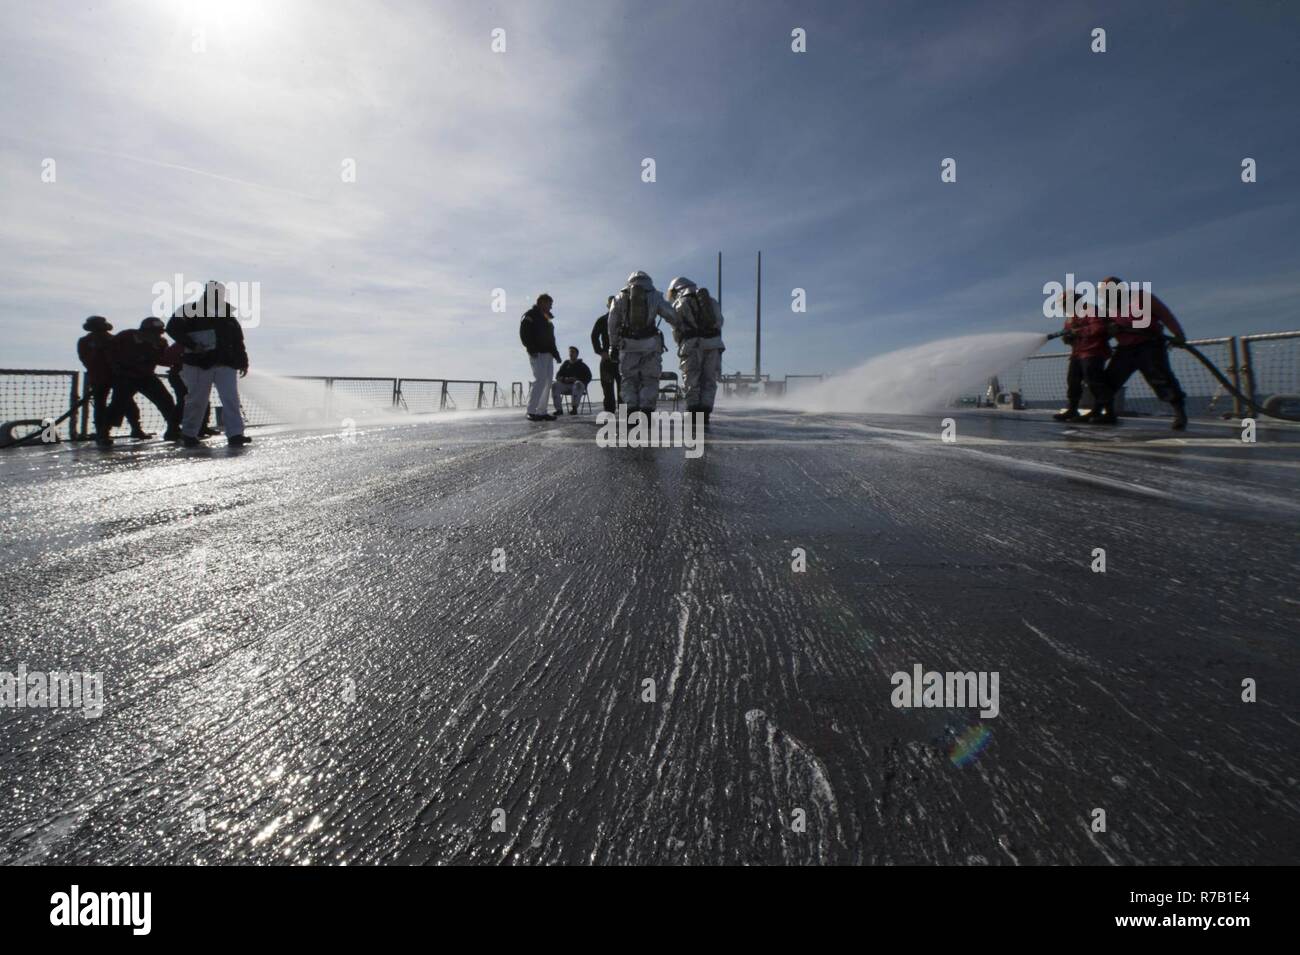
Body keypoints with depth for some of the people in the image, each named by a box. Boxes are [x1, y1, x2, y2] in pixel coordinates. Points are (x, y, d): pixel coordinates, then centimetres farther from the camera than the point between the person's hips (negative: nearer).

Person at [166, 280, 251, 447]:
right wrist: (192, 345, -13)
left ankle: (235, 435, -10)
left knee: (231, 398, -8)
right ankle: (188, 434, 20)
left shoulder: (227, 313, 10)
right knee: (197, 400, 3)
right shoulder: (190, 311, -2)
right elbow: (172, 328, -2)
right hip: (198, 364, -3)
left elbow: (238, 339, 15)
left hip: (225, 363, 3)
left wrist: (242, 361, 13)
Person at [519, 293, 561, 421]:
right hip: (538, 354, -9)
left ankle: (541, 412, 6)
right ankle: (531, 411, -16)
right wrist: (531, 349, -19)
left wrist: (555, 352, 16)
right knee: (540, 379, -17)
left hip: (548, 353, 9)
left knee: (547, 382, 4)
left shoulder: (546, 318, 24)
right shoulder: (530, 315, -2)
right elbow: (524, 333, -11)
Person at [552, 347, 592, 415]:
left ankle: (574, 408, -44)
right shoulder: (565, 365, 21)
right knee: (555, 385, -25)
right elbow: (557, 376, 12)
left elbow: (588, 378, 0)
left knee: (577, 384, -39)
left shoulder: (582, 365, 13)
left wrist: (576, 379, -15)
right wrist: (565, 379, -11)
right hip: (565, 385, 3)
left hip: (579, 385, -3)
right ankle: (559, 409, -30)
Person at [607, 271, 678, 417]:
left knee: (629, 379, 9)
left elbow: (612, 324, 10)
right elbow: (672, 316, 4)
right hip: (650, 344, -1)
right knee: (650, 380, 7)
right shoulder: (654, 295, 9)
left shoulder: (620, 297, 12)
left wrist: (613, 345, 17)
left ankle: (631, 413, -2)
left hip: (628, 345, 1)